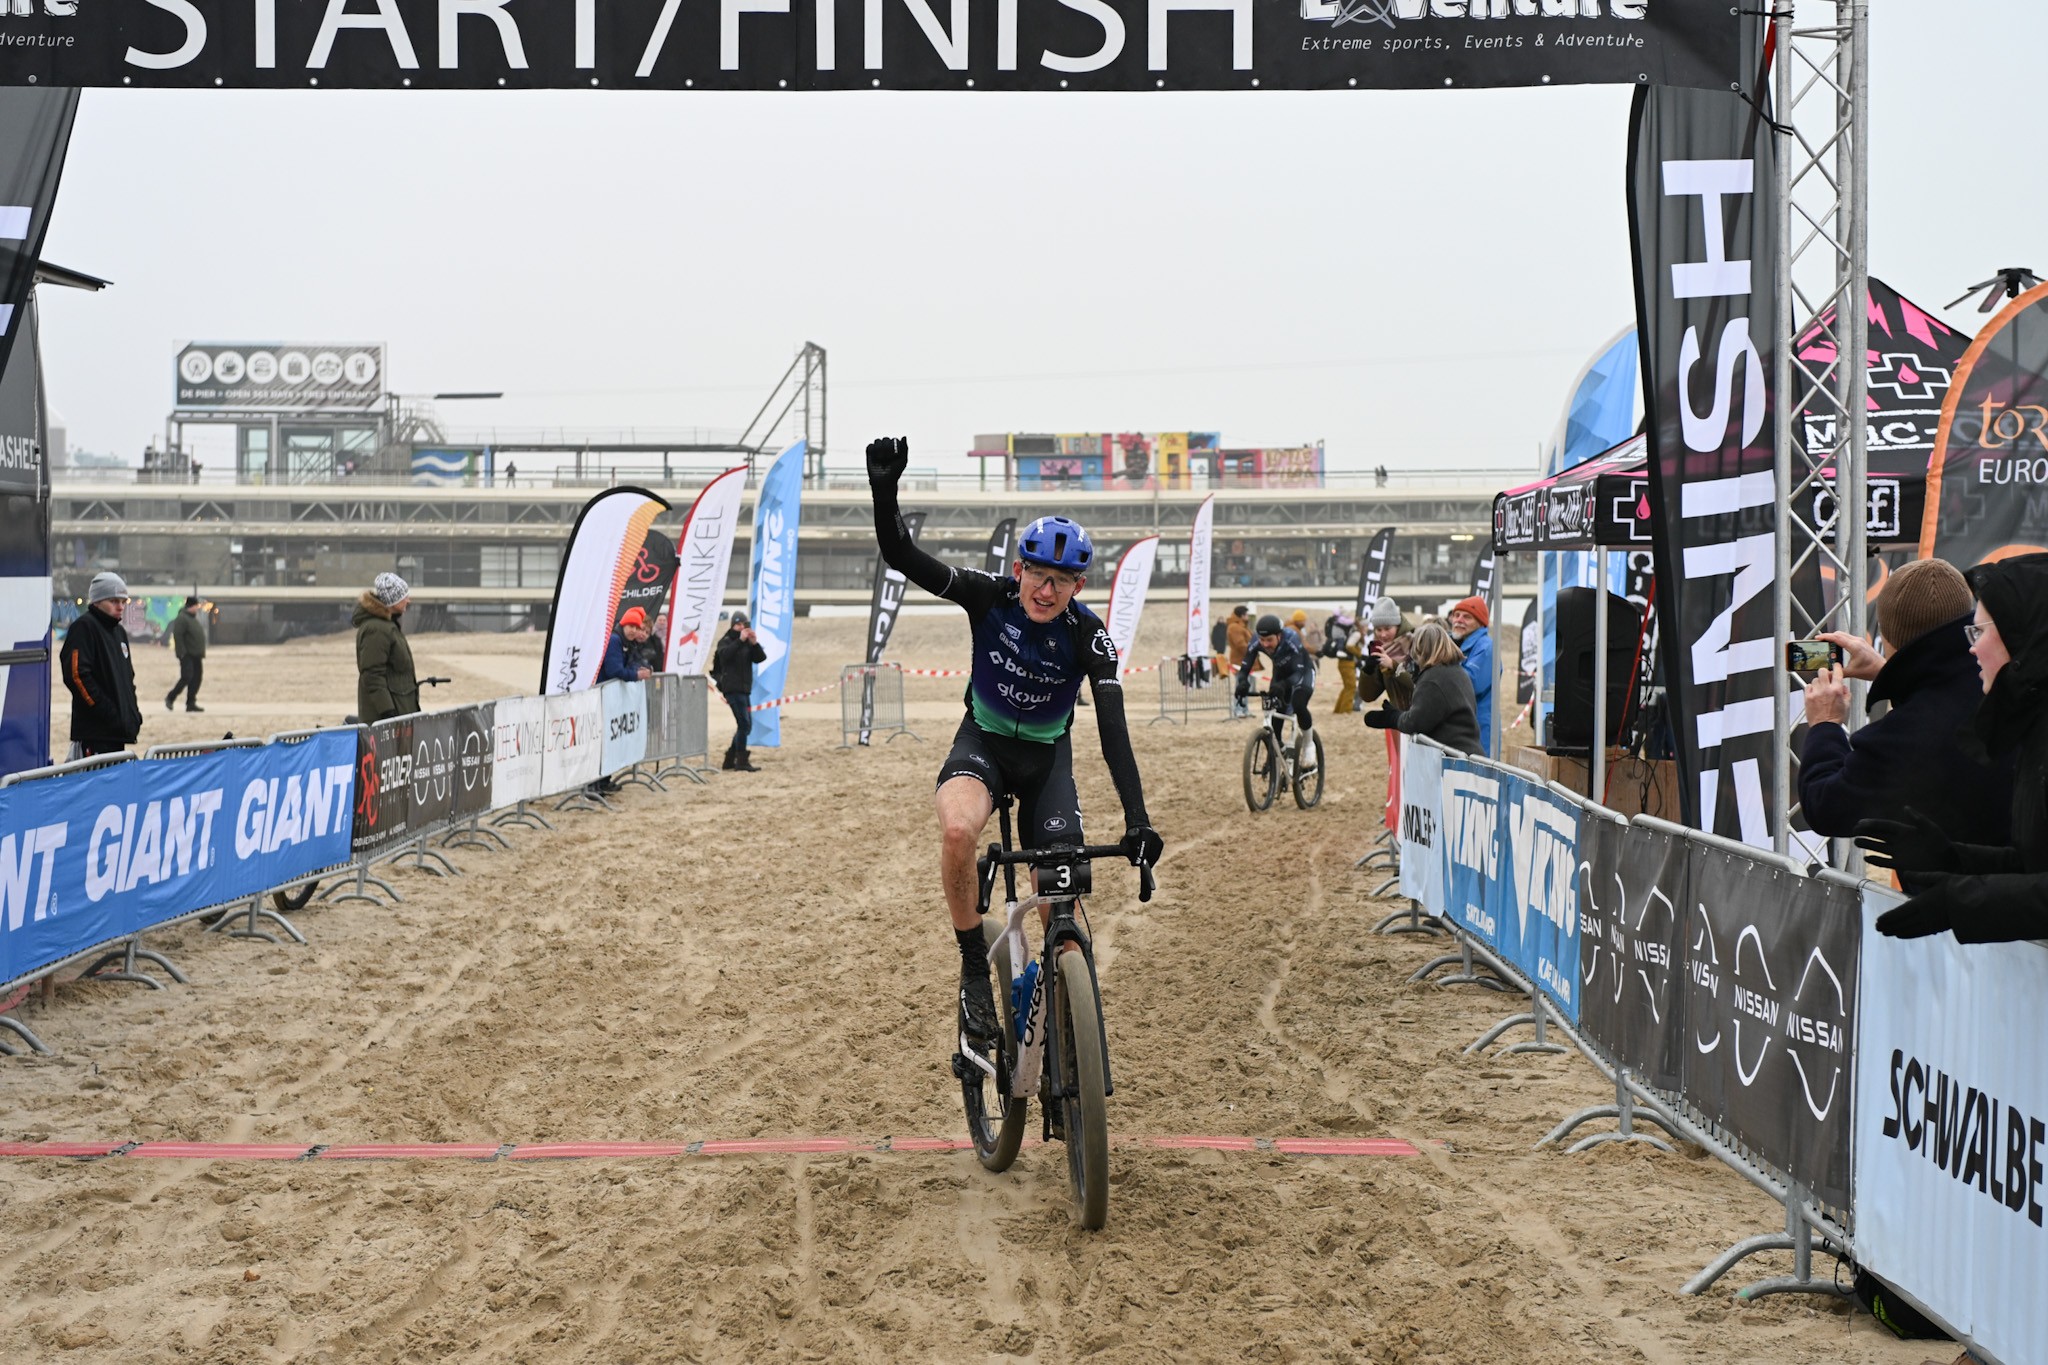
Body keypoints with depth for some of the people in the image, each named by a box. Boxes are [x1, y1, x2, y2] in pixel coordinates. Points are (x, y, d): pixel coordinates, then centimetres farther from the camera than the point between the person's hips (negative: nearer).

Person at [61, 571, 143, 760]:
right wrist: (107, 711, -18)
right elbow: (76, 675, -17)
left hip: (118, 729, 9)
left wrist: (134, 713, 14)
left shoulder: (119, 631, 20)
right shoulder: (84, 627, -7)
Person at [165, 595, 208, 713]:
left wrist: (201, 653, 19)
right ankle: (170, 697, 6)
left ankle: (191, 703, 8)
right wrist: (182, 653, -22)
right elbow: (177, 636, -18)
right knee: (186, 677, -10)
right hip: (187, 655, -9)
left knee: (196, 678, 5)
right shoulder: (182, 619, -10)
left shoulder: (195, 619, 19)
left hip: (196, 655, 9)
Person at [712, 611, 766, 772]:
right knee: (744, 724, -14)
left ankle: (729, 760, 19)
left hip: (744, 688, 8)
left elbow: (761, 658, 3)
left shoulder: (747, 643, 15)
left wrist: (754, 643, -12)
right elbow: (724, 654, -23)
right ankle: (742, 762, -12)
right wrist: (740, 640, -26)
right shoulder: (726, 641, -1)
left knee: (746, 726, 11)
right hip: (732, 688, -8)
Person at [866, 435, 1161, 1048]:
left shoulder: (1089, 635, -20)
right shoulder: (990, 596, -19)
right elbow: (903, 558, -26)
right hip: (984, 740, -1)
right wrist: (884, 489, -44)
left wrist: (1137, 819, -35)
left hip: (1047, 755, 1)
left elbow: (1113, 730, -26)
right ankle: (974, 970, -16)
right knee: (957, 830, -34)